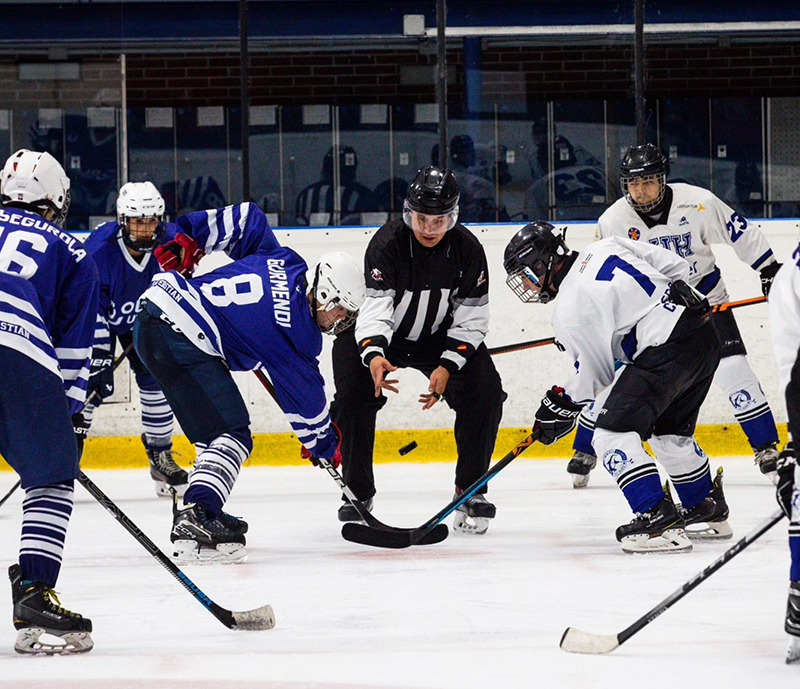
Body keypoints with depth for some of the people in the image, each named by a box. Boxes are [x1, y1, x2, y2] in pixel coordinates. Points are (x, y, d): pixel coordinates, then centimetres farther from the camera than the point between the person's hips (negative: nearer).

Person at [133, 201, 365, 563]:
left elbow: (247, 219, 22)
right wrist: (324, 445, 16)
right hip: (180, 337, -10)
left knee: (217, 428, 18)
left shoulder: (285, 262, 10)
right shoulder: (295, 331, -10)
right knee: (232, 434, -13)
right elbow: (305, 397, 1)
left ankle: (194, 512, 21)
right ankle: (195, 521, -28)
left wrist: (186, 239, 23)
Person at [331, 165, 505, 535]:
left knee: (485, 391, -16)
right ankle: (358, 493, -4)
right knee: (353, 394, -22)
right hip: (378, 336, -2)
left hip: (441, 336, 2)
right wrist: (374, 356, -53)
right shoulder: (388, 243, -26)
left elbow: (472, 319, -12)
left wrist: (447, 367, -25)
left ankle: (471, 492, -3)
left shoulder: (467, 249, -17)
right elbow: (374, 309, -34)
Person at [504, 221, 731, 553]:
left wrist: (562, 405, 14)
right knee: (669, 432, 26)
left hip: (667, 349, -10)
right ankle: (709, 512, 38)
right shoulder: (604, 248, 12)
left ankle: (658, 519, -16)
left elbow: (596, 375, -2)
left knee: (613, 434, -9)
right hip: (705, 333, 10)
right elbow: (675, 266, 16)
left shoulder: (569, 312, -9)